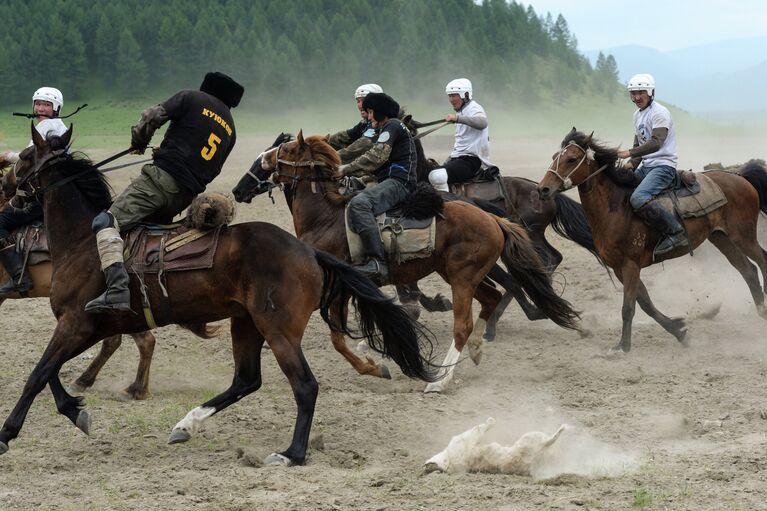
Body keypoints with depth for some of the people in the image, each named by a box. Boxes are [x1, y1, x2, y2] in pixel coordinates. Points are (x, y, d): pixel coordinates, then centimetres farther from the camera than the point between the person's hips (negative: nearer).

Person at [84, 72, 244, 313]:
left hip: (163, 177, -7)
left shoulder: (192, 98, 5)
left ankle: (117, 289, -36)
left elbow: (152, 116, -4)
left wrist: (138, 142, 17)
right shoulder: (230, 128, 22)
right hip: (188, 195, 7)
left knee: (107, 222, -16)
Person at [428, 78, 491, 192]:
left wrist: (457, 118, -43)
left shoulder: (473, 108, -8)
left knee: (436, 176, -33)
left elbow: (482, 123, -34)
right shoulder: (462, 111, 23)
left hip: (471, 161, -11)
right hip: (458, 157, 11)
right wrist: (446, 163, 27)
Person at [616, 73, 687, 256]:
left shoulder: (659, 113, -12)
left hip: (663, 166, -10)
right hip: (646, 166, 10)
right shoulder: (638, 115, 16)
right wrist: (632, 164, 5)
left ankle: (676, 232, -28)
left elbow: (656, 143, -25)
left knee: (638, 199, -32)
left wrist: (630, 153, -31)